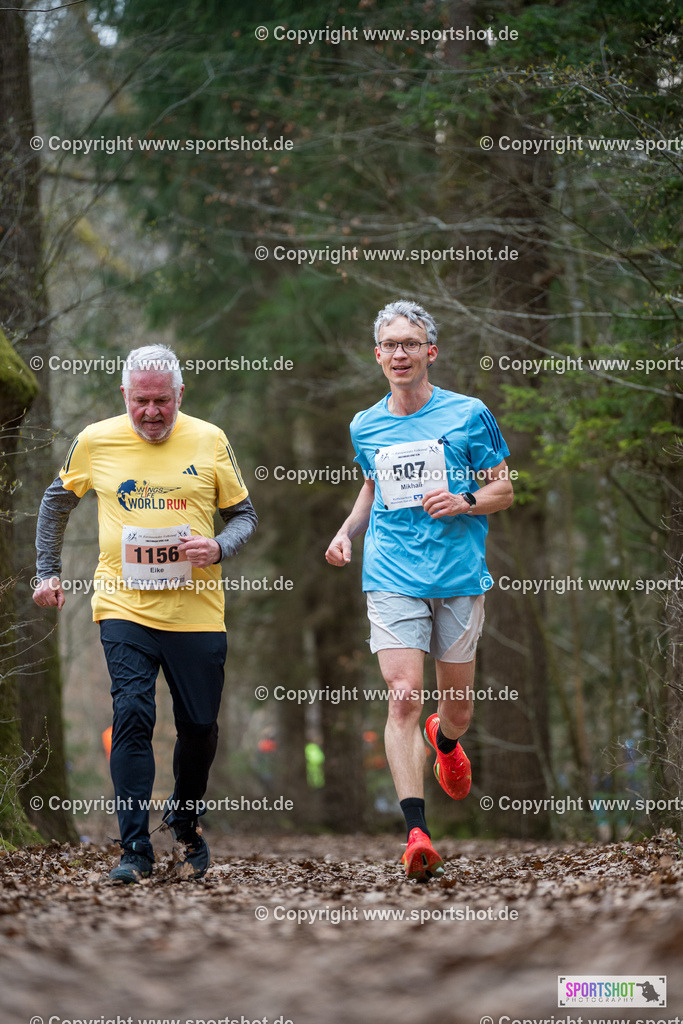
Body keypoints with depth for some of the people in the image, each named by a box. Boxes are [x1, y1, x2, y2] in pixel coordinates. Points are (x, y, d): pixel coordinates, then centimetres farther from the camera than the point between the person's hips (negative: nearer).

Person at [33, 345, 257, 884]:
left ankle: (186, 823, 35)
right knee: (132, 714, -15)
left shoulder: (209, 440, 2)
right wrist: (47, 572, 15)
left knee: (200, 725, 7)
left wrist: (219, 547, -10)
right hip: (124, 605, -1)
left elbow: (244, 513, 10)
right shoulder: (96, 441, 1)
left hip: (197, 610, 1)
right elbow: (57, 501, 18)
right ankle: (136, 848, -10)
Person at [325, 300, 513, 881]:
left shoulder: (468, 415, 1)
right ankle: (416, 830, -19)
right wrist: (347, 532, 10)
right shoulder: (365, 428, 10)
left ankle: (445, 740, 49)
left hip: (460, 577, 0)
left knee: (459, 707, 10)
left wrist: (464, 501, -13)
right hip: (392, 579, 1)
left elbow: (504, 490, 6)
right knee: (404, 697, -16)